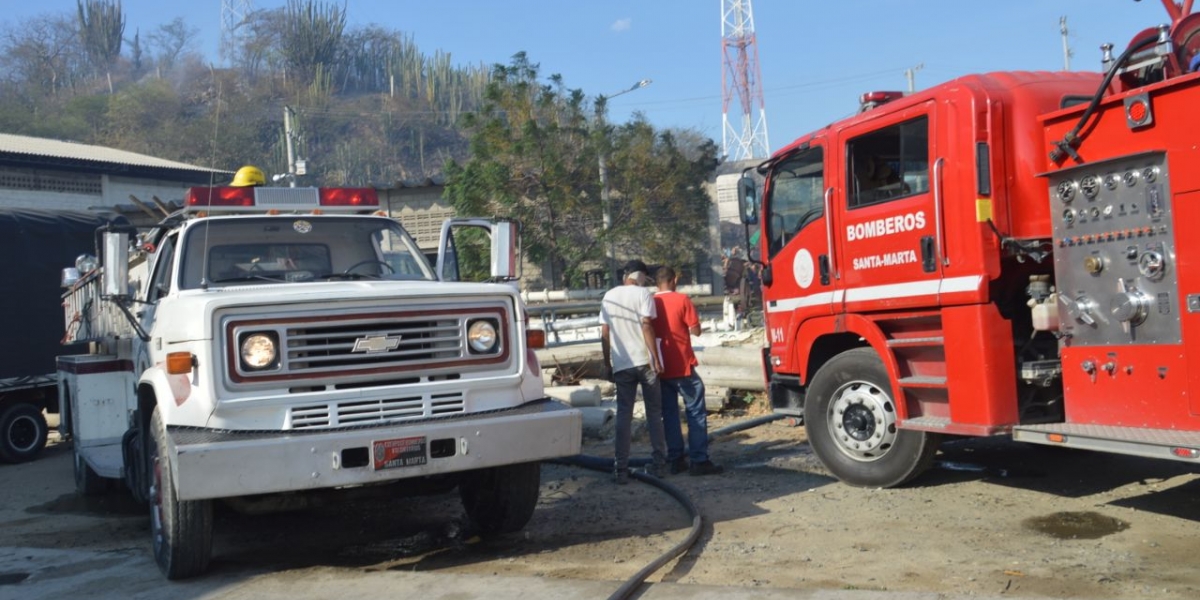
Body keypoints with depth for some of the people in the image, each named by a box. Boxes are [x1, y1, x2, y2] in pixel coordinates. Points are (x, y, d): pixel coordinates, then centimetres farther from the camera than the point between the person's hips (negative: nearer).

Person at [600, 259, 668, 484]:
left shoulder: (609, 296, 10)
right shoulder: (643, 293, -3)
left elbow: (605, 334, 8)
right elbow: (646, 326, -12)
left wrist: (607, 364, 13)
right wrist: (655, 357, -10)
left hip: (621, 364, 3)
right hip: (644, 361, -3)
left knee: (623, 414, 5)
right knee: (654, 412, 9)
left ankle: (621, 468, 1)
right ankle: (659, 463, 11)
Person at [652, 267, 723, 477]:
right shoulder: (682, 300, -8)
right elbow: (695, 330, -9)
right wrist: (684, 325, 8)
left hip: (661, 368, 5)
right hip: (683, 367, -5)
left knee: (669, 414, 10)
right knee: (696, 412, 0)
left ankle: (676, 460, 11)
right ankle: (699, 461, -5)